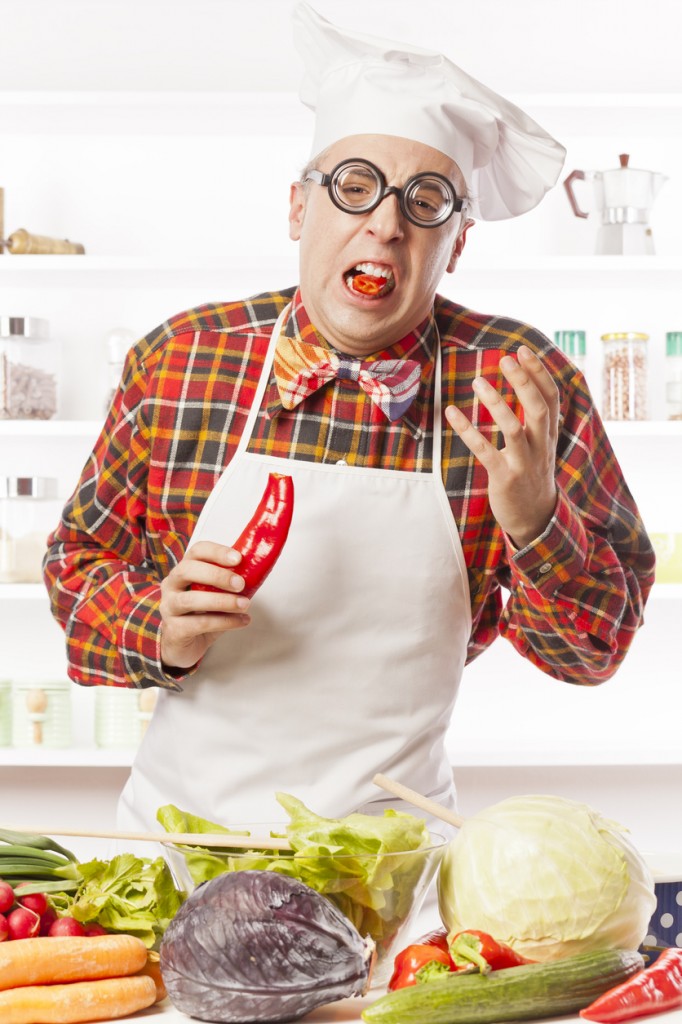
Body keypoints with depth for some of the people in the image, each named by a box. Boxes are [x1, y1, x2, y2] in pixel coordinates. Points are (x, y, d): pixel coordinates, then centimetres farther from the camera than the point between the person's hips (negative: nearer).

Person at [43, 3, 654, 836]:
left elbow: (597, 649, 1)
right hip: (185, 817, 2)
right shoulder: (175, 360, -1)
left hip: (390, 831, -1)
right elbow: (81, 557, 10)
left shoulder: (525, 387, -4)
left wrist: (534, 524, -18)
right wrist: (162, 634, -10)